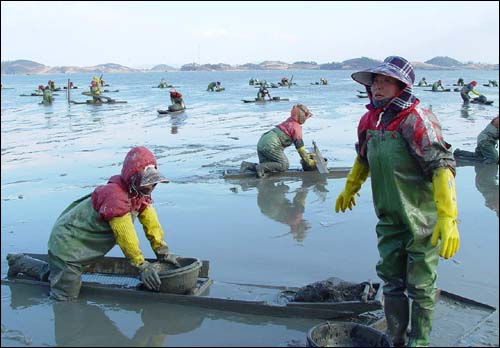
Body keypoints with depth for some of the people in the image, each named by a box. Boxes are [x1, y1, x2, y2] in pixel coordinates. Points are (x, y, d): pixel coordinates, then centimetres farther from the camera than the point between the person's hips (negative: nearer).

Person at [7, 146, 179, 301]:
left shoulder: (138, 191, -2)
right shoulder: (114, 197, -30)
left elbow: (151, 222, 1)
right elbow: (125, 237, -28)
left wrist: (163, 253, 0)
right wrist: (143, 266, -21)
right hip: (66, 242, -10)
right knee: (66, 296, -3)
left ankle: (20, 262, 34)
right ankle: (21, 262, 10)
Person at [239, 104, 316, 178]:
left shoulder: (289, 121, 23)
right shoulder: (297, 127, -4)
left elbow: (298, 144, 29)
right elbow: (300, 146, -4)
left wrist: (306, 155, 30)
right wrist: (308, 161, 4)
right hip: (271, 145, -9)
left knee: (268, 167, 12)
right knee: (284, 165, -6)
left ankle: (247, 165, -3)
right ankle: (261, 167, -19)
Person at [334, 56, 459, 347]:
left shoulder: (417, 120, -20)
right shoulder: (370, 120, 2)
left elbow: (443, 165, -27)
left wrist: (448, 218, -35)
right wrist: (350, 188, 33)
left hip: (421, 220, -6)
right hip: (389, 218, 7)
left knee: (420, 286, 8)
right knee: (392, 281, 16)